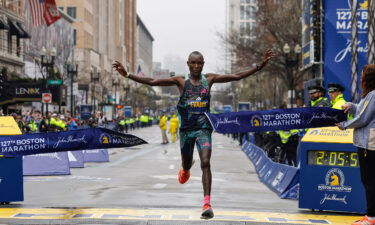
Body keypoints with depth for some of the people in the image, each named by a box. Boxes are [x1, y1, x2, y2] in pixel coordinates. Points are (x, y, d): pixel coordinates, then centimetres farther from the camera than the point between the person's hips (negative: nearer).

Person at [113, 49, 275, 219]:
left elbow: (237, 76, 0)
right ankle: (185, 171, 57)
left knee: (205, 163, -18)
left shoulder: (209, 79, 1)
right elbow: (152, 82, -7)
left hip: (203, 128, -1)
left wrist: (260, 66, -7)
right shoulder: (181, 81, -2)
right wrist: (127, 75, -15)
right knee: (186, 164, 16)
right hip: (186, 128, 1)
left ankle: (207, 204, -21)